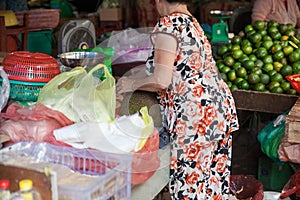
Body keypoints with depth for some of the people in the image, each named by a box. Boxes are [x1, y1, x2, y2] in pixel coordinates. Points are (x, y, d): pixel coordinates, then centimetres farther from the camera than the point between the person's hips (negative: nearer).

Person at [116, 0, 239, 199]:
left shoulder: (168, 23, -9)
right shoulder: (191, 22, 17)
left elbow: (161, 80, -15)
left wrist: (131, 84, 2)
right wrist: (135, 75, 29)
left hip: (195, 114, -9)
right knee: (213, 181, 15)